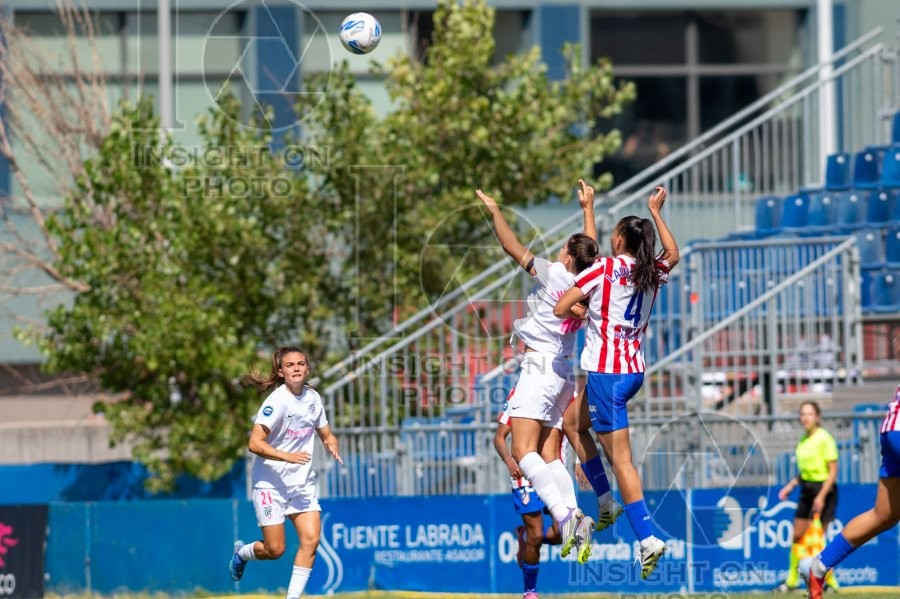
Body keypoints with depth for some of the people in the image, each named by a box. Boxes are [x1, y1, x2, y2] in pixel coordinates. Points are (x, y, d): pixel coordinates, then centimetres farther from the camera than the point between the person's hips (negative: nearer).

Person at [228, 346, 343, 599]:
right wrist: (287, 456, -34)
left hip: (303, 483, 6)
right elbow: (255, 443, -22)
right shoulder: (277, 400, -17)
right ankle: (242, 552, 30)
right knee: (275, 550, -4)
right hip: (271, 482, -6)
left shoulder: (313, 398, 3)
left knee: (311, 539, -11)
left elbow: (326, 435, 17)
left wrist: (332, 445, -6)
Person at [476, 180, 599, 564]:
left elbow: (512, 247, -5)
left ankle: (564, 515, -31)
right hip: (564, 374, 8)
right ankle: (575, 522, -6)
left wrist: (494, 211, 6)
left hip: (540, 367, -8)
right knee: (549, 456, 8)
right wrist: (588, 208, 42)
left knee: (523, 451, -16)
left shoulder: (554, 274, -9)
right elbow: (591, 249, 30)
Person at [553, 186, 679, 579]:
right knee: (574, 423, 27)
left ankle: (648, 538, -13)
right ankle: (607, 503, 21)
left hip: (606, 372, -8)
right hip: (634, 370, 8)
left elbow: (560, 308, -13)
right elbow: (673, 253, 31)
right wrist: (655, 212, 38)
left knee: (620, 458, -8)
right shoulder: (654, 273, 6)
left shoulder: (604, 269, -12)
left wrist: (582, 309, 8)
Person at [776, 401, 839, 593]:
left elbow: (833, 471, -15)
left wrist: (821, 496, -21)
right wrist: (790, 486, 12)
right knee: (797, 536, 9)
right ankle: (792, 581, 17)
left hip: (823, 488, -8)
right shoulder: (803, 440, 10)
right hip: (807, 489, 8)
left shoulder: (824, 439, -13)